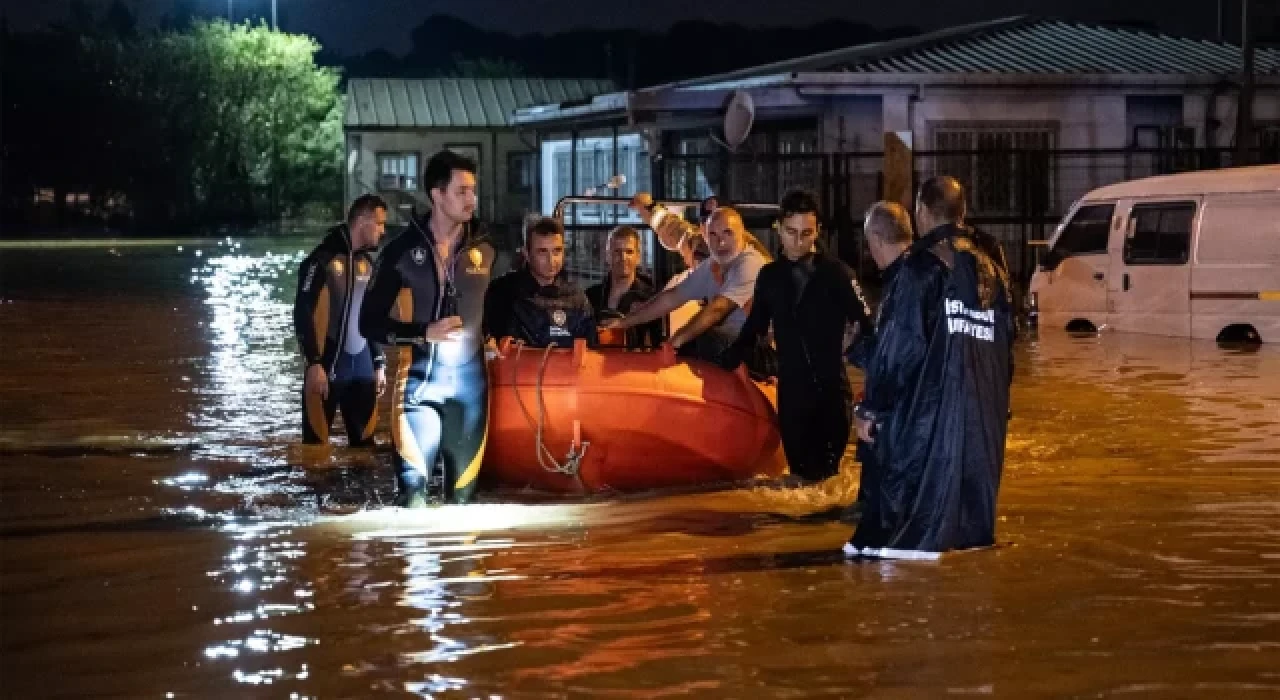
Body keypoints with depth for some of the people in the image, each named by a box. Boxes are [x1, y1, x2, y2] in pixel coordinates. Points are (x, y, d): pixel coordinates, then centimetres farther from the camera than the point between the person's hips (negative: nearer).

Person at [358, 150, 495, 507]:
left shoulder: (485, 250, 5)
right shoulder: (403, 250, -3)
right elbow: (369, 322, -3)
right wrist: (426, 333, -14)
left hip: (469, 382, 3)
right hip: (418, 382, -3)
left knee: (462, 493, 10)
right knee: (413, 491, -10)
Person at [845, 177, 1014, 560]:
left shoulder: (918, 266, -11)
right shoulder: (989, 270, 11)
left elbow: (896, 346, -15)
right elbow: (1005, 344, 15)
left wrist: (870, 409, -10)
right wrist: (996, 404, 23)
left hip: (925, 403, -7)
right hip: (982, 411, 7)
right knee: (967, 465, 16)